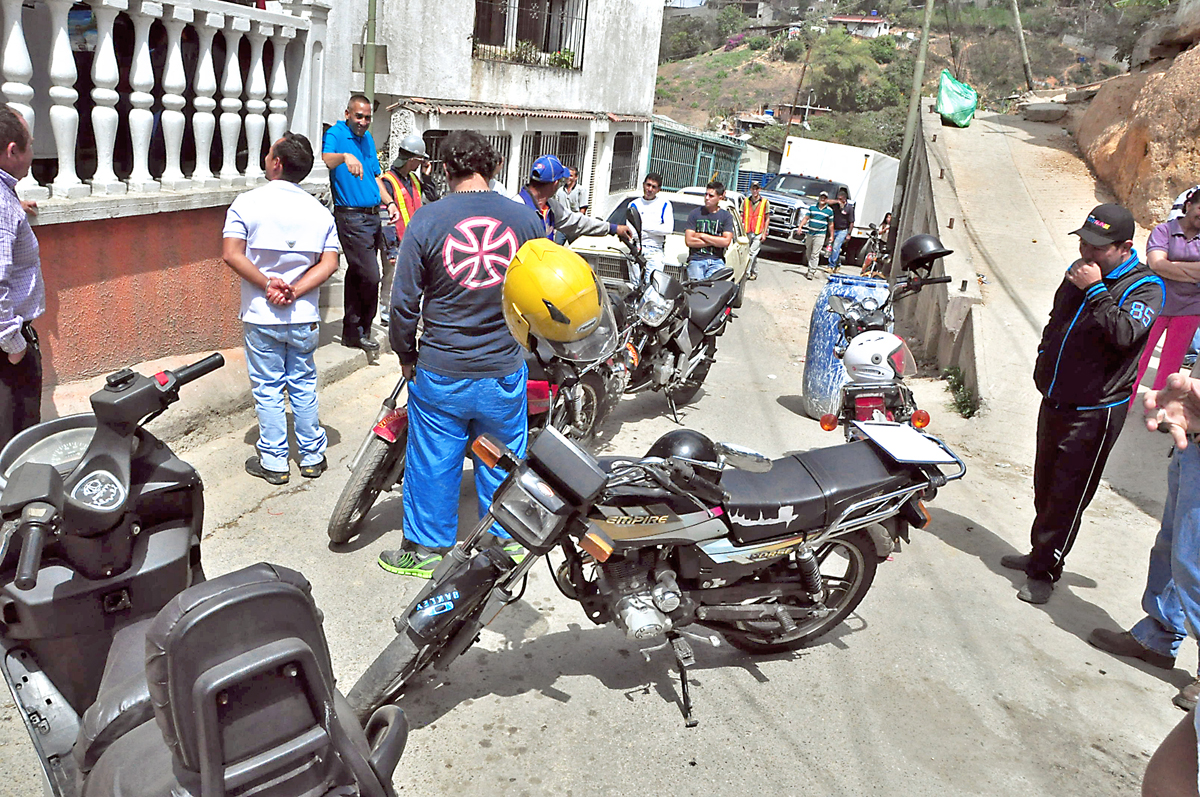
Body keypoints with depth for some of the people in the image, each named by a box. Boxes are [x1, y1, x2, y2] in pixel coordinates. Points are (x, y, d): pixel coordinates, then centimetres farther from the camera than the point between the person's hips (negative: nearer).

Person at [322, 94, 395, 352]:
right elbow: (325, 159, -28)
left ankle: (351, 332, 20)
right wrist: (345, 156, -48)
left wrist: (389, 203, 12)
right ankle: (362, 331, 5)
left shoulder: (367, 138, 17)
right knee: (370, 276, -12)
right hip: (351, 217, -8)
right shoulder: (335, 134, -7)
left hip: (372, 215, 8)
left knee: (357, 274, 12)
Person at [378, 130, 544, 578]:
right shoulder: (526, 219, -4)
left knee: (432, 462, 13)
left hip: (441, 373, -1)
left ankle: (425, 549, 27)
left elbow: (405, 301, -6)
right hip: (505, 370, 2)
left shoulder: (426, 219, -9)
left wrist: (405, 355, 8)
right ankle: (505, 540, 32)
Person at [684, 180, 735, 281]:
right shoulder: (695, 213, 10)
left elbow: (726, 242, -2)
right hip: (696, 259, 0)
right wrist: (715, 242, -1)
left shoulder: (726, 216, 11)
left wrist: (702, 236, 0)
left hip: (717, 261, 0)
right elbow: (689, 241, 1)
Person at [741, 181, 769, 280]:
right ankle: (754, 272, 26)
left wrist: (764, 233, -2)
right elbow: (742, 216, 12)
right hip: (747, 232, 3)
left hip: (758, 233, -3)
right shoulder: (745, 201, 8)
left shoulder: (765, 202, 1)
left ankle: (746, 273, -12)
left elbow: (767, 218, 4)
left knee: (752, 253, -12)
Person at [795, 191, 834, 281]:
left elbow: (830, 224, 10)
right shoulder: (811, 207, 7)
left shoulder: (829, 211, 5)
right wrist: (800, 227, -10)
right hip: (809, 233, 3)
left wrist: (831, 236, 9)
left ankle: (811, 272, -6)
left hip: (820, 235, -3)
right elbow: (806, 218, 3)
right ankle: (810, 268, 28)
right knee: (808, 253, 11)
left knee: (815, 254, -8)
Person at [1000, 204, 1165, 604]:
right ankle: (1040, 553, 32)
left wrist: (1095, 291, -27)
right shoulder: (1080, 271, 8)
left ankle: (1044, 571, 7)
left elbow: (1125, 334, -32)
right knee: (1045, 486, 17)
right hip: (1055, 401, 7)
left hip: (1096, 412, -7)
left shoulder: (1145, 287, -13)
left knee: (1067, 495, -3)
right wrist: (1044, 363, 19)